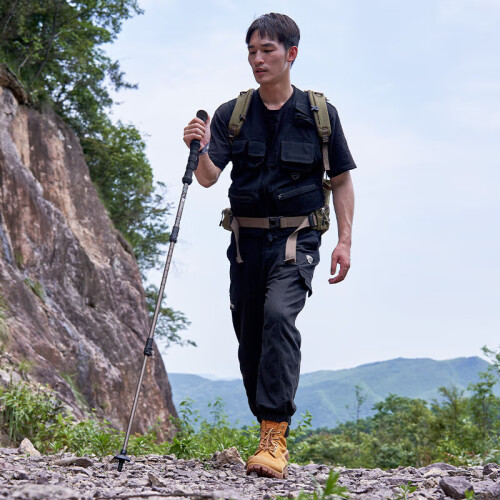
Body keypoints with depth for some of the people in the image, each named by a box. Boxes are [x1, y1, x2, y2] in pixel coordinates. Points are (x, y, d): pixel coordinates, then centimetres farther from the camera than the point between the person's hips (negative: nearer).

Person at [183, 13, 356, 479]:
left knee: (278, 313, -26)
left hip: (296, 239, -3)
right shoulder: (232, 114, 4)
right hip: (247, 238, 3)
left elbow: (342, 180, 8)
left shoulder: (319, 113, 2)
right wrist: (200, 149, -28)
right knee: (249, 336, 6)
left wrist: (344, 240, -1)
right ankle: (269, 430, 23)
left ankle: (275, 437, -27)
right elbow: (209, 177, -6)